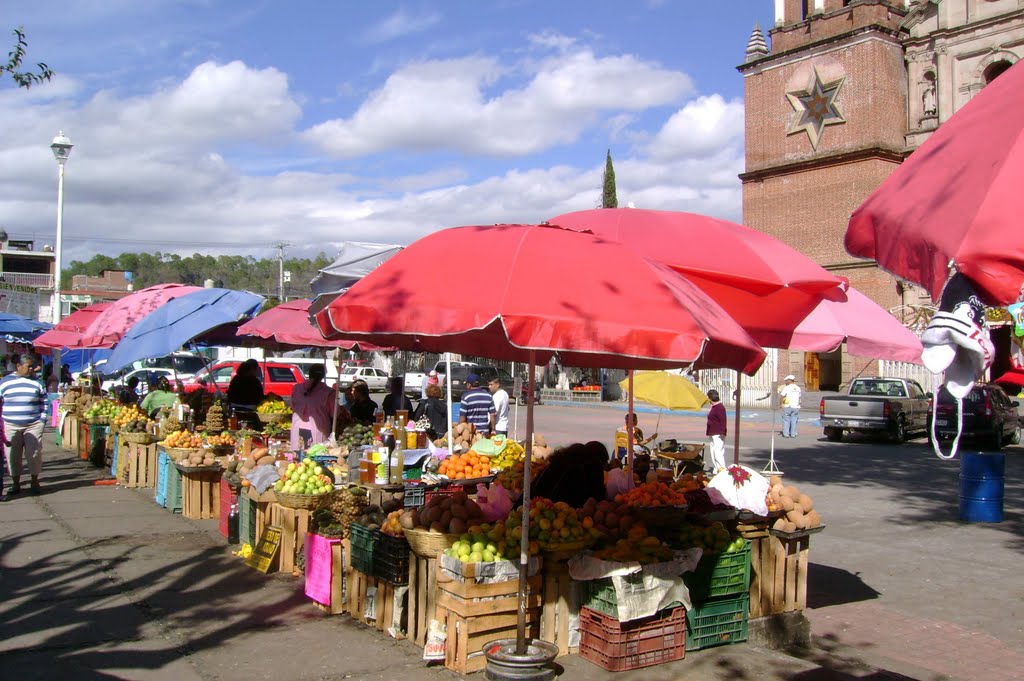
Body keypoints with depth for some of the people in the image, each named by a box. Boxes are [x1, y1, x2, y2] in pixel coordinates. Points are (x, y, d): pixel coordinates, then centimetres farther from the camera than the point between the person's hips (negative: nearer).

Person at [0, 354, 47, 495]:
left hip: (33, 425, 0)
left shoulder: (37, 382, 7)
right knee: (13, 456, 5)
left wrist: (42, 419, 3)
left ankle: (35, 482, 12)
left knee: (34, 454, -2)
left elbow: (44, 402, 11)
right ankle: (15, 483, 16)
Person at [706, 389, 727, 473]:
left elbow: (723, 420, -21)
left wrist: (722, 432, -24)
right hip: (713, 434, 11)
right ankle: (715, 470, 23)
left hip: (718, 434, -11)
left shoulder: (720, 407, -15)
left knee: (718, 452, -15)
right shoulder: (714, 407, 17)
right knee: (713, 452, 15)